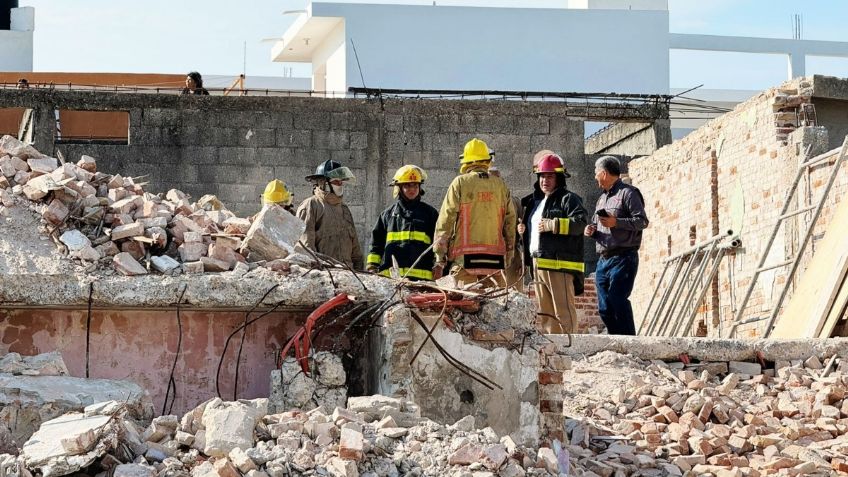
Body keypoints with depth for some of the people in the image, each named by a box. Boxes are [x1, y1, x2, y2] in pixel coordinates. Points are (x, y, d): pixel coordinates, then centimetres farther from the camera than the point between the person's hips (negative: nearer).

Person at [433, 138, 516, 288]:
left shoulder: (460, 183, -1)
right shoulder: (500, 185, 9)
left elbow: (446, 221, -3)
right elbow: (510, 222, 11)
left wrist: (440, 259, 1)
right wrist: (508, 258, 19)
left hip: (465, 256, -3)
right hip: (495, 257, 3)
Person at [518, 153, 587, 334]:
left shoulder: (568, 199, -4)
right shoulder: (538, 202, 25)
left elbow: (579, 222, -19)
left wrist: (552, 225, -21)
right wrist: (524, 229, 19)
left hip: (559, 264, -10)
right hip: (538, 263, 10)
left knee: (563, 310, -12)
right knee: (545, 311, 12)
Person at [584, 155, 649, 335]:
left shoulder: (628, 193, -3)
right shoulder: (602, 198, 24)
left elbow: (642, 221, -11)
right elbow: (596, 223, 30)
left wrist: (616, 222, -20)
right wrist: (592, 230, 7)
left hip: (623, 258, -9)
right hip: (603, 259, 9)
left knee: (618, 301, -16)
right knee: (604, 307, 4)